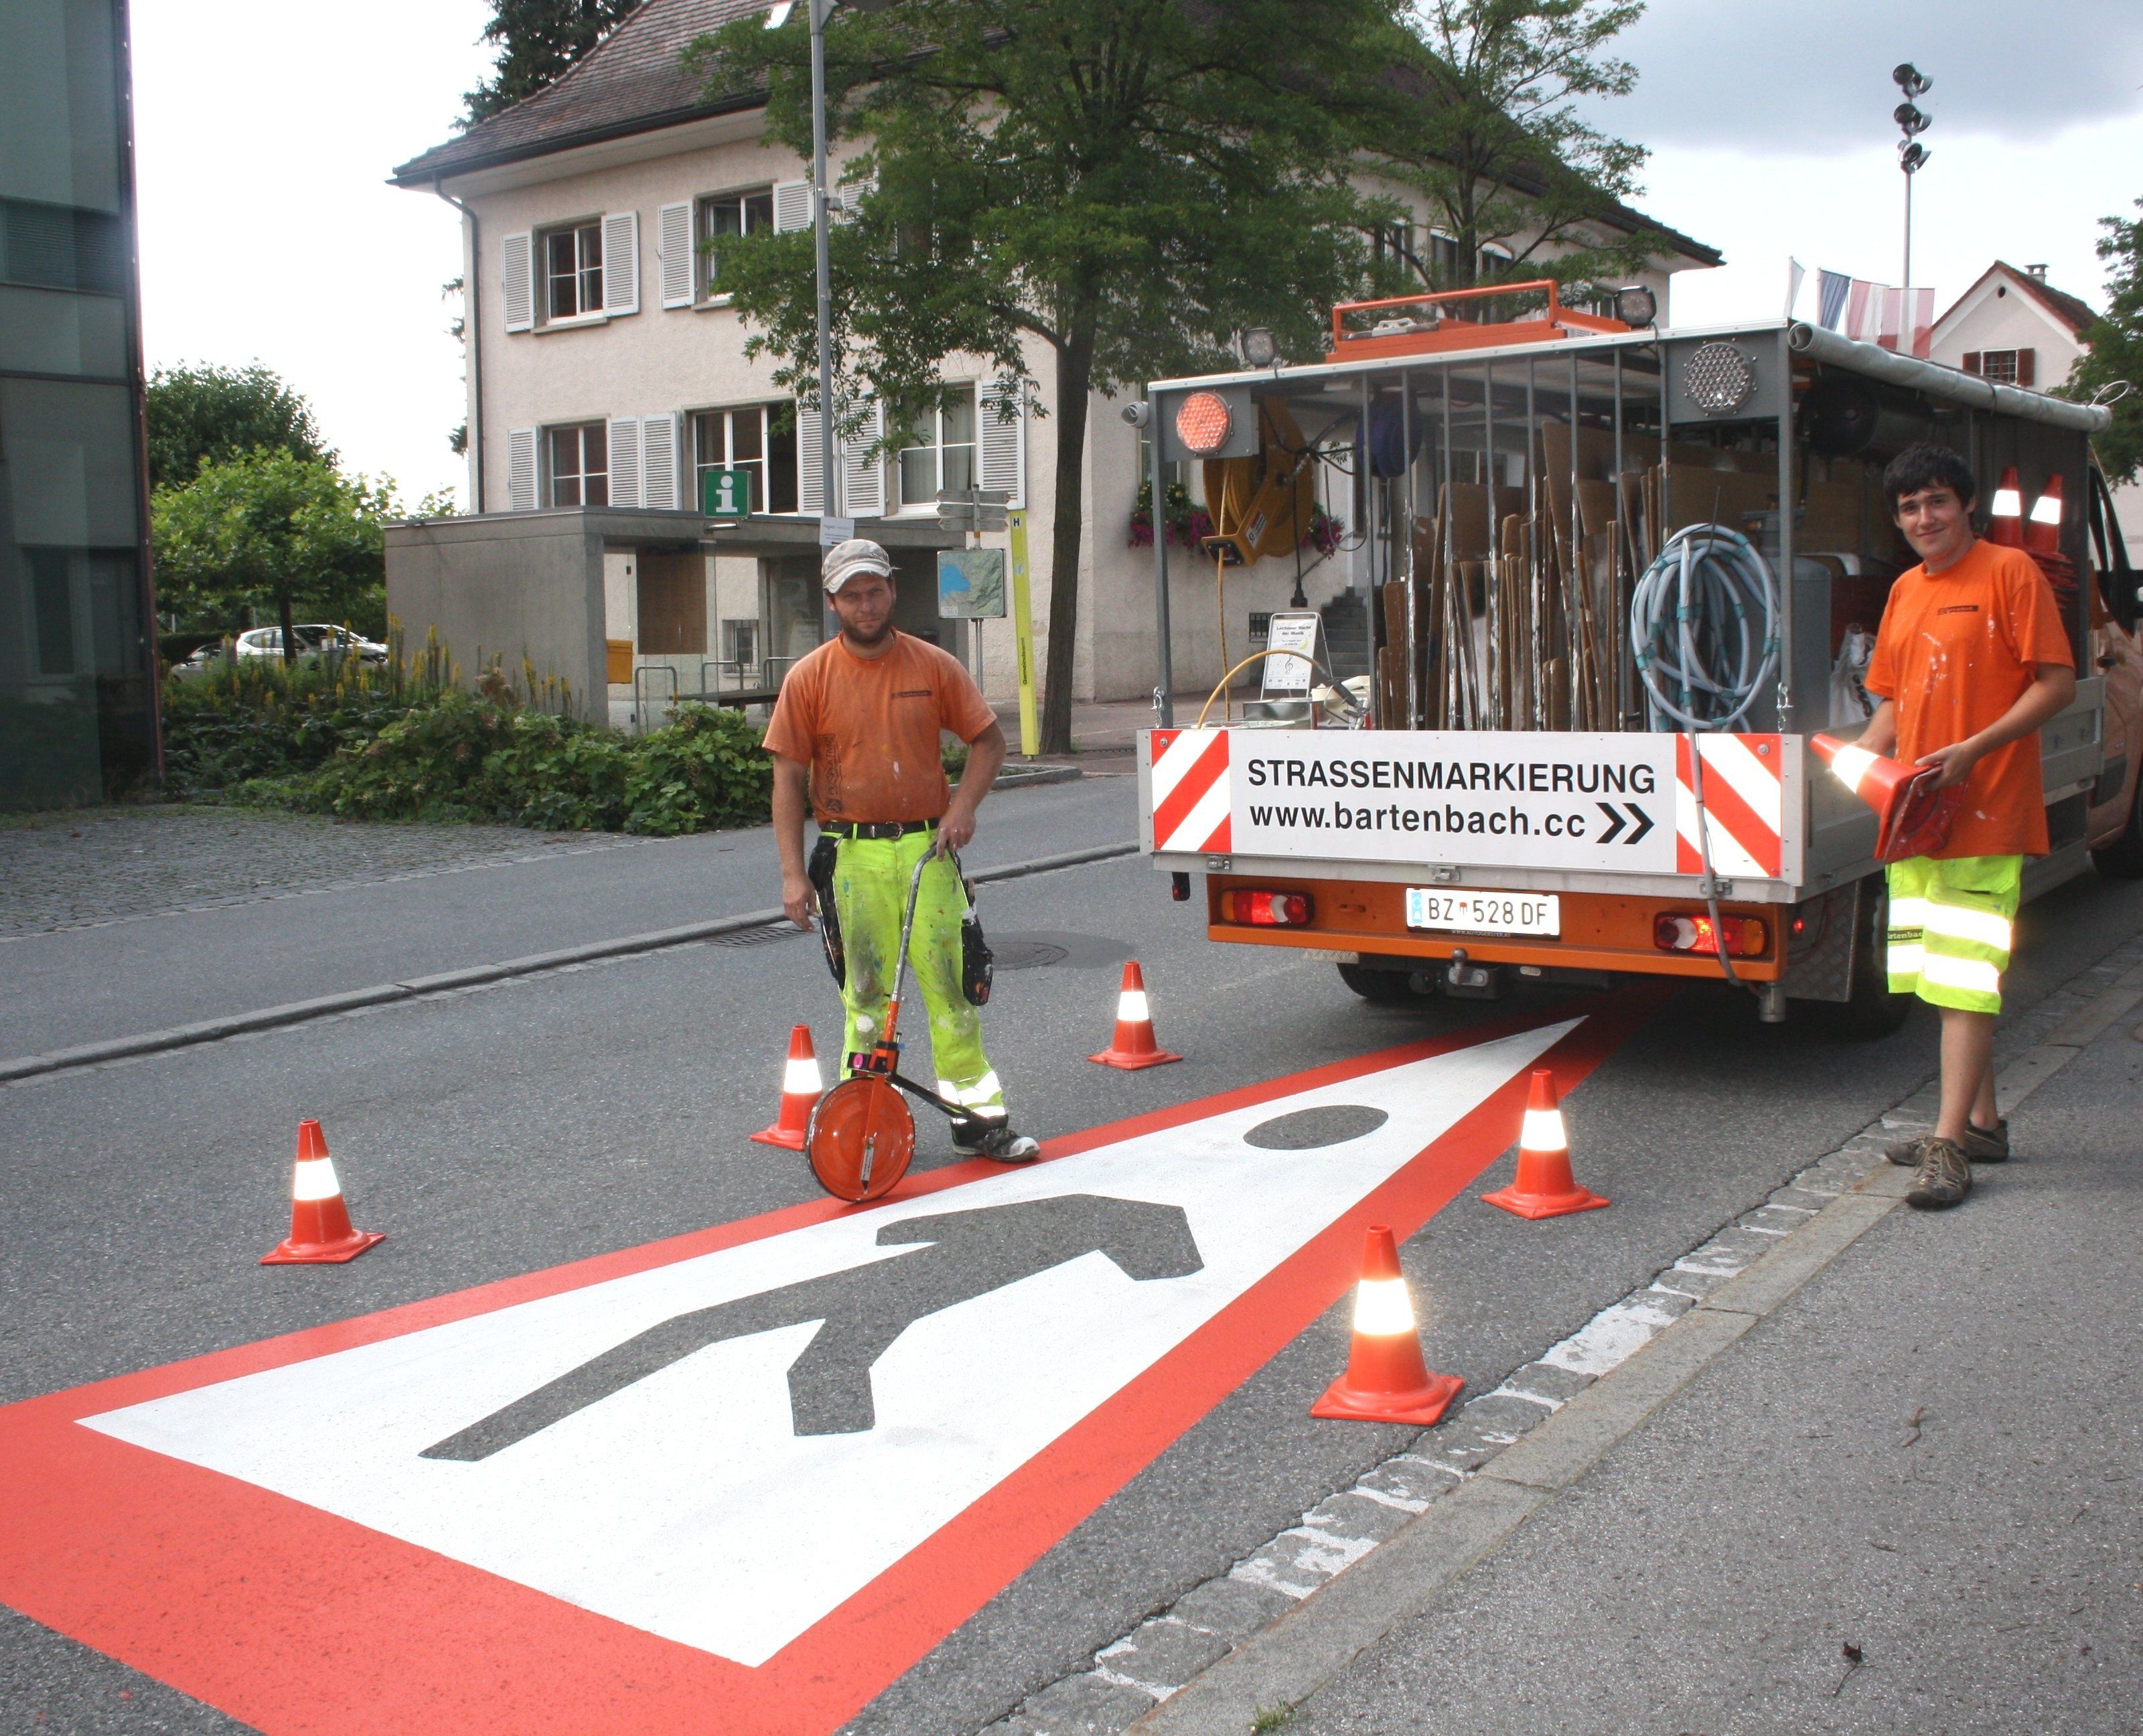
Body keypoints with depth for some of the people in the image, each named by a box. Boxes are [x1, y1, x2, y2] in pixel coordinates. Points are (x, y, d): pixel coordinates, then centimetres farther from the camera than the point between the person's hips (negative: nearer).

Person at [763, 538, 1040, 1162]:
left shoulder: (934, 666, 3)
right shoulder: (810, 678, -1)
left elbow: (988, 741, 10)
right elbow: (789, 779, -1)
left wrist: (963, 805, -6)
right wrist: (793, 873, -7)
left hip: (926, 847, 1)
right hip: (852, 854, -1)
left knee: (950, 985, 2)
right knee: (865, 993, 6)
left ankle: (979, 1116, 12)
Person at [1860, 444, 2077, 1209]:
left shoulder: (2011, 572, -5)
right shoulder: (1904, 591, 16)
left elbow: (2057, 683, -10)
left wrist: (1972, 750, -19)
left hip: (1985, 813, -7)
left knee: (1964, 976, -10)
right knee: (1940, 977, 11)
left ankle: (1949, 1144, -9)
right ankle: (1982, 1123, 23)